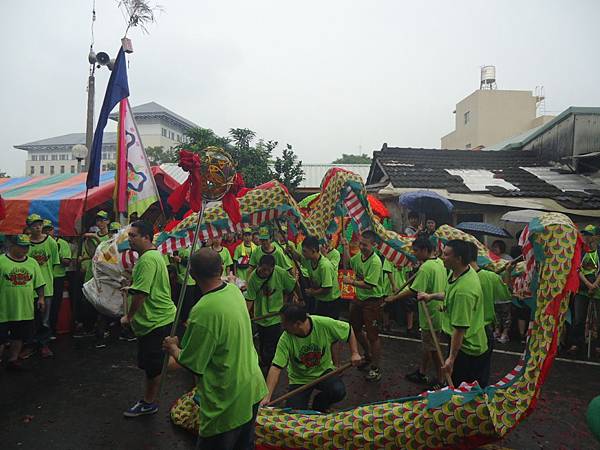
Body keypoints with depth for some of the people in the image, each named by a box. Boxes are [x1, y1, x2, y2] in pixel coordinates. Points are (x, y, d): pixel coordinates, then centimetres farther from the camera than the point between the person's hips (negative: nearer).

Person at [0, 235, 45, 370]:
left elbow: (39, 283, 10)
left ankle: (13, 360, 28)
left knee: (19, 337, 14)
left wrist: (41, 298, 3)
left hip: (25, 308, 4)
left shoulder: (32, 263, 6)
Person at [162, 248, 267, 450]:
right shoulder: (234, 290, -7)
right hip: (252, 387, 7)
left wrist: (173, 348, 0)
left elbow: (190, 365, -19)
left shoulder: (204, 311, -30)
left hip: (228, 401, -7)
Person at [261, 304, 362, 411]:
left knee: (339, 391, -28)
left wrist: (354, 353, -12)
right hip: (299, 379, 0)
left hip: (323, 371, 0)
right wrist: (267, 397, -34)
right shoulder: (285, 339, -24)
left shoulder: (324, 324, -24)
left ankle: (319, 405, 7)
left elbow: (349, 330, -7)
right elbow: (276, 368, -27)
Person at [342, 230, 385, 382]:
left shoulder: (375, 262, -24)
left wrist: (351, 281, -19)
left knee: (372, 335, 0)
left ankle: (376, 368, 16)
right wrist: (345, 247, 9)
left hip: (372, 300, -9)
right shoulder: (359, 255, -1)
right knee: (354, 328, 22)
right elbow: (349, 263, 20)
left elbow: (368, 284, -27)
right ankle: (368, 356, 42)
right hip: (359, 298, 9)